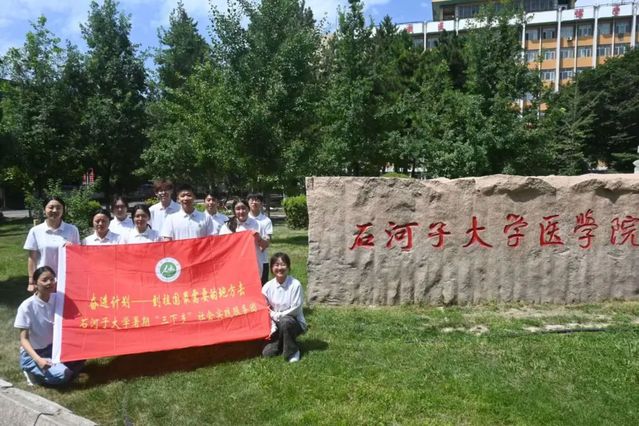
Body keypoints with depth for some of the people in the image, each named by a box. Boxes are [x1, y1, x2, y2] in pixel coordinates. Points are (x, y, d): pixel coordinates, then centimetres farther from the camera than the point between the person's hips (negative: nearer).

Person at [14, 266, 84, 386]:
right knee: (61, 375, -26)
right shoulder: (27, 306, -19)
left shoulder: (57, 299, -7)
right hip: (32, 354, -5)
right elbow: (24, 339, -18)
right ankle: (34, 373, 1)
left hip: (52, 348, 5)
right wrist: (38, 359, -33)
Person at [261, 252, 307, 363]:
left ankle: (292, 351, -13)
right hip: (276, 324, 3)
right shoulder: (267, 287, -8)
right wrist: (273, 328, -14)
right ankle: (283, 342, 20)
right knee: (267, 353, -12)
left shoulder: (295, 285, -17)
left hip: (295, 322, -3)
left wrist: (276, 315, -14)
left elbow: (295, 309, -16)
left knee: (284, 321, -37)